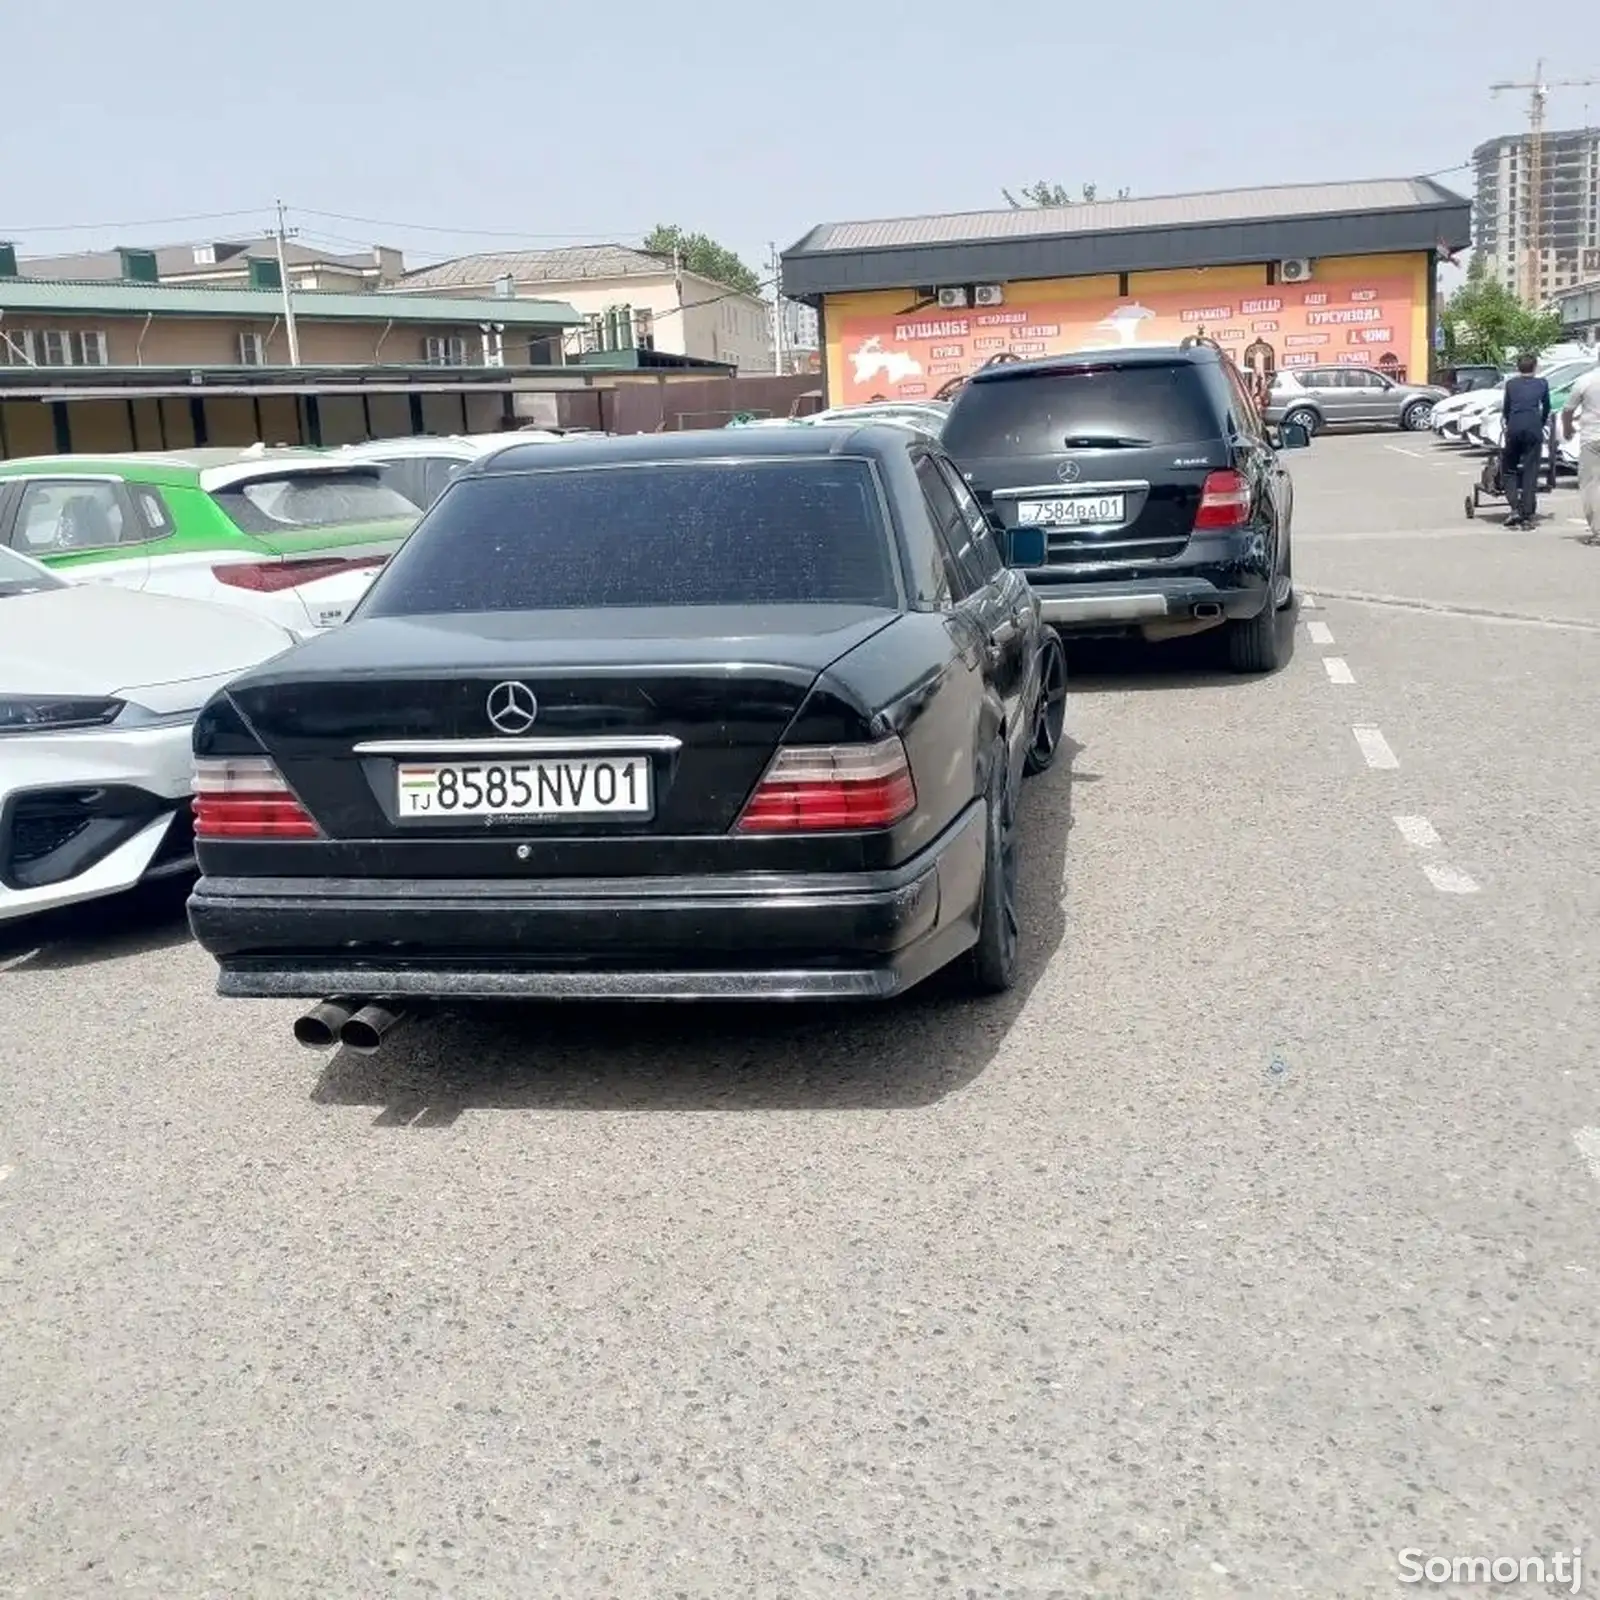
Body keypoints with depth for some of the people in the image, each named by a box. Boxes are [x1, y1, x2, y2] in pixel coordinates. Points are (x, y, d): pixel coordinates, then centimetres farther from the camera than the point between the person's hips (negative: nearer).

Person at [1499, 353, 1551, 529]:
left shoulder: (1511, 384, 12)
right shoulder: (1542, 384, 12)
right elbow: (1546, 408, 23)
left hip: (1514, 428, 0)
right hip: (1534, 429, 0)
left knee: (1509, 468, 11)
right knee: (1531, 471, 1)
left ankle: (1515, 509, -5)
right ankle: (1528, 515, -1)